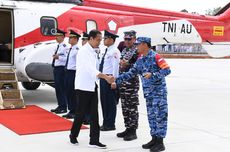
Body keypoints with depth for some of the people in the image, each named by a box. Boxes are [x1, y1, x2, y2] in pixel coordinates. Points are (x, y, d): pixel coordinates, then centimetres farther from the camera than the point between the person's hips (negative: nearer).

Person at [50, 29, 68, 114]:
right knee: (57, 88, 14)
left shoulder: (64, 46, -13)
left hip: (61, 69, -10)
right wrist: (55, 57, 10)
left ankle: (63, 107, 4)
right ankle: (60, 106, 24)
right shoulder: (58, 46, 16)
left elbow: (67, 58, -21)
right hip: (56, 68, 10)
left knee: (62, 88, -4)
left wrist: (59, 57, -24)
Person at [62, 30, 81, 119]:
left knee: (73, 93, -1)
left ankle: (74, 112, 10)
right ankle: (71, 110, 24)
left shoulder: (77, 50, -14)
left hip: (73, 72, -9)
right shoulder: (70, 49, 13)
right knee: (68, 92, 13)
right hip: (67, 72, 9)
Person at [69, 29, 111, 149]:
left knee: (94, 114, 3)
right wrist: (106, 77, -37)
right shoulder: (84, 51, -15)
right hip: (83, 86, -8)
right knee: (81, 113, 3)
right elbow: (90, 68, -28)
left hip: (92, 86, 8)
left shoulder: (93, 51, 11)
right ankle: (73, 135, 23)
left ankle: (94, 140, 5)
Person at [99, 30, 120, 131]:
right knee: (104, 101, 14)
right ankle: (105, 123, 25)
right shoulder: (106, 51, 16)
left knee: (110, 102, -1)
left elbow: (116, 67, -18)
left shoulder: (114, 51, -13)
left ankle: (110, 124, 8)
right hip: (103, 77, 10)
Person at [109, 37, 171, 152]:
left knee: (160, 115, -4)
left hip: (159, 92, -8)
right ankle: (154, 139, 23)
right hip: (148, 93, 8)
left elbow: (167, 70, -16)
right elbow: (131, 73, 12)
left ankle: (160, 142, 2)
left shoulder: (155, 57, -11)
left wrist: (152, 75, -24)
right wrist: (117, 80, 7)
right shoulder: (140, 60, 12)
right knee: (151, 116, 12)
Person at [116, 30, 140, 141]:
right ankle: (128, 128, 22)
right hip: (122, 81, 8)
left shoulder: (137, 51, -9)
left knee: (132, 107, -3)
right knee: (124, 107, 13)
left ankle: (133, 131, 4)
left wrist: (127, 64, -22)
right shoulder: (123, 51, 15)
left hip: (132, 82, -8)